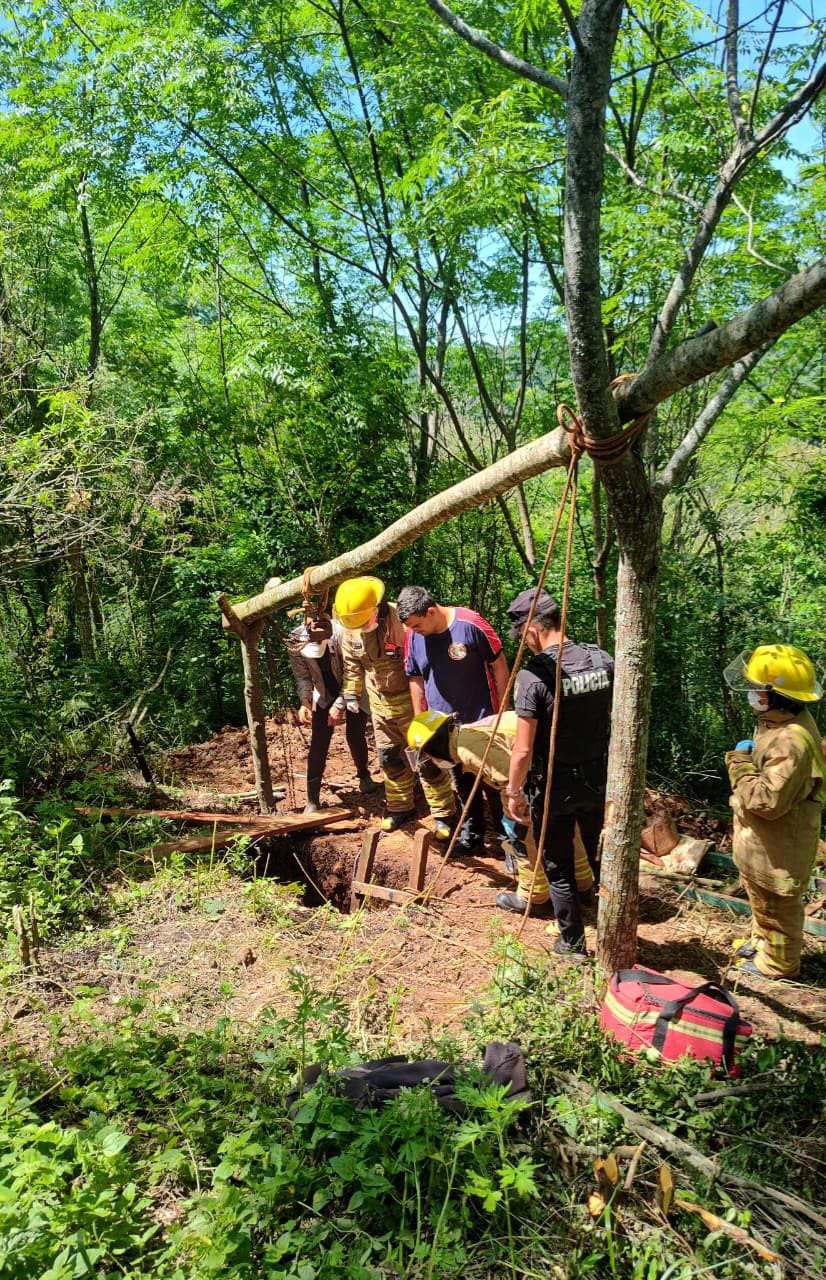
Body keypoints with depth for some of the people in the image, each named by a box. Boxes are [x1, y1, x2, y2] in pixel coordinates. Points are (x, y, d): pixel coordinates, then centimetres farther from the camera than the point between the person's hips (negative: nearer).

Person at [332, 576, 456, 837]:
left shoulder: (402, 620, -25)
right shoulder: (350, 629, -5)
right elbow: (352, 665, 13)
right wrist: (351, 695, 10)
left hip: (410, 700, -6)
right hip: (380, 703, 6)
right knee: (389, 757, 15)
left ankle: (444, 814, 11)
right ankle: (400, 808, 33)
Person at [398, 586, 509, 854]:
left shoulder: (470, 624, -18)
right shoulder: (412, 635, -5)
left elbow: (499, 665, -9)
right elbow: (416, 679, 7)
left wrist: (502, 710, -6)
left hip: (481, 721, -4)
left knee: (492, 781, 6)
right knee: (462, 783, 15)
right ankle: (471, 832, 32)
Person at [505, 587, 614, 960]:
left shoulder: (533, 676, -22)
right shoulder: (603, 661, -6)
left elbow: (523, 751, -20)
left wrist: (514, 793, -6)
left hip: (553, 788, -5)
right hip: (599, 782, 5)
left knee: (559, 870, 14)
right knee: (603, 861, 22)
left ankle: (572, 942, 29)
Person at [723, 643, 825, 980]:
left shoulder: (791, 743, -34)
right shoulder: (780, 723, 0)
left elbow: (767, 801, -33)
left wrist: (741, 763, -24)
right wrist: (744, 759, 2)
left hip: (778, 847, -10)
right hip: (761, 840, 10)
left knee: (777, 905, 12)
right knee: (760, 897, 28)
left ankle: (778, 962, 32)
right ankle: (762, 942, 48)